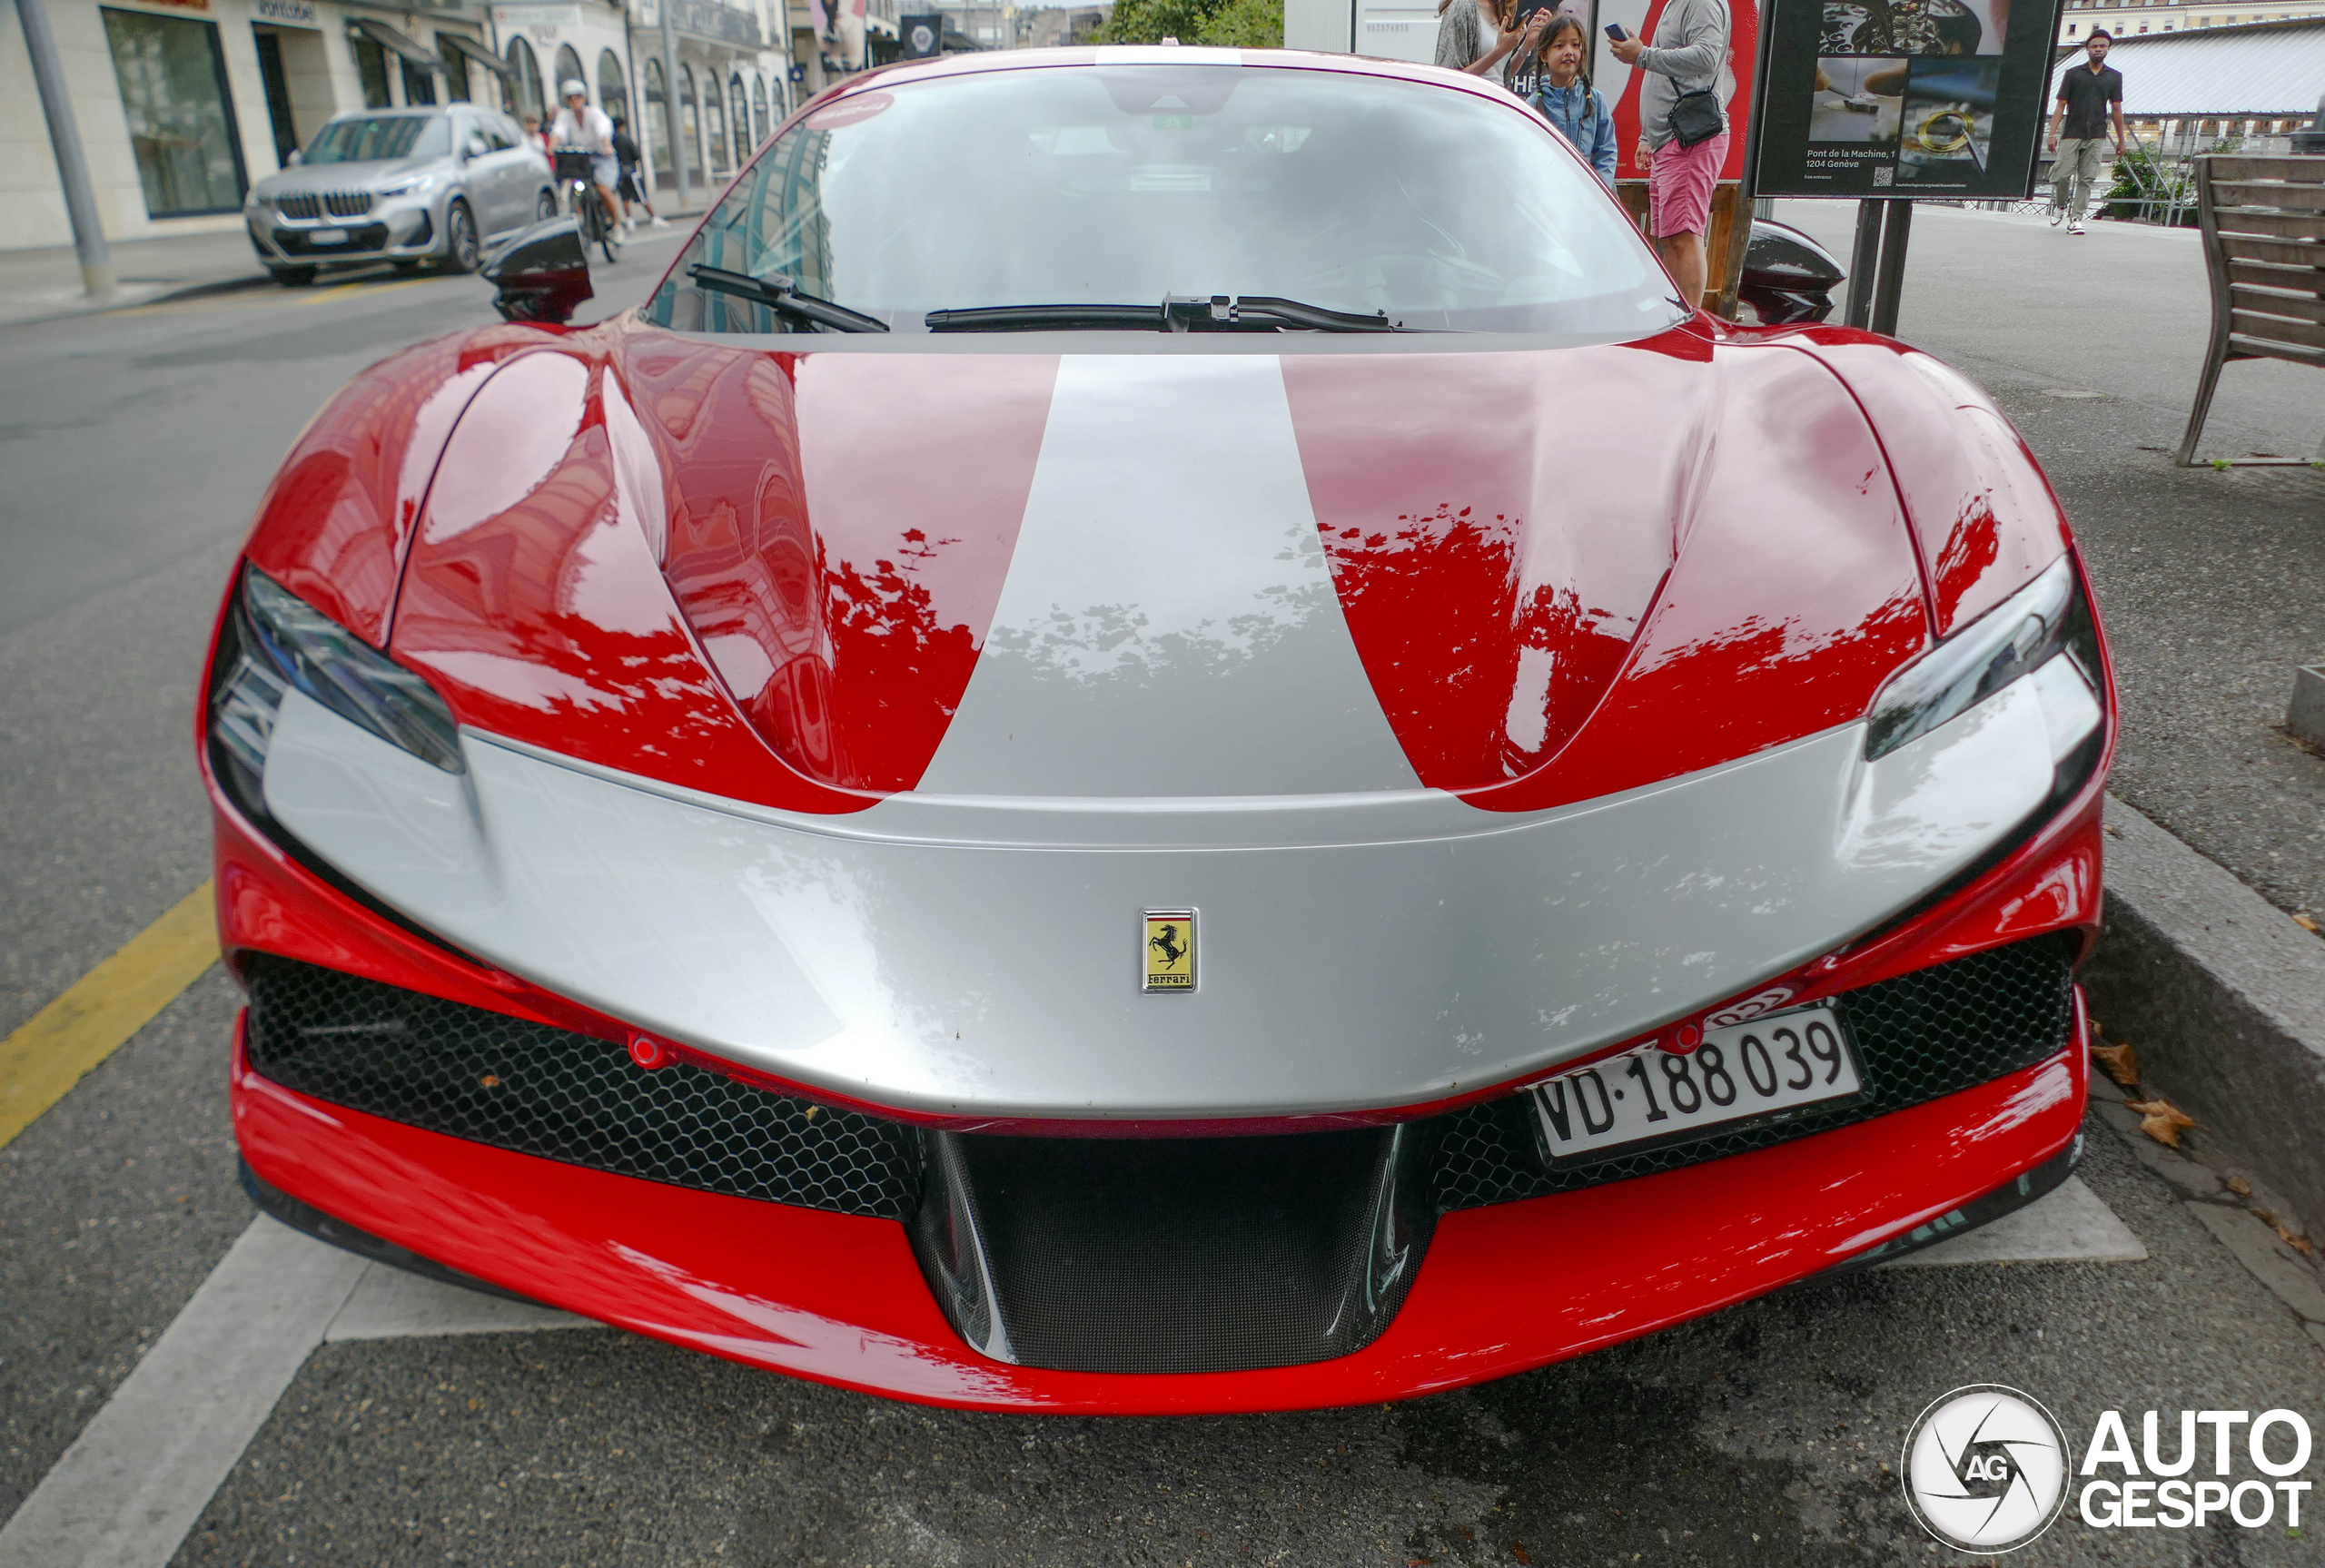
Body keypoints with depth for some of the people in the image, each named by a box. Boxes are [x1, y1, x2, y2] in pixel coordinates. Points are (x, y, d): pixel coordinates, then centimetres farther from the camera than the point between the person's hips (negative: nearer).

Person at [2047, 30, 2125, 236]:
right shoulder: (2073, 74, 6)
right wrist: (2052, 133, -7)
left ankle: (2076, 217, -1)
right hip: (2072, 133, -1)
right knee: (2062, 174, -8)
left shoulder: (2114, 77, 12)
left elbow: (2116, 109, 15)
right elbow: (2060, 105, 4)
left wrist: (2121, 140, 14)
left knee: (2087, 179, -4)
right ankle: (2060, 205, 19)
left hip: (2096, 136, 1)